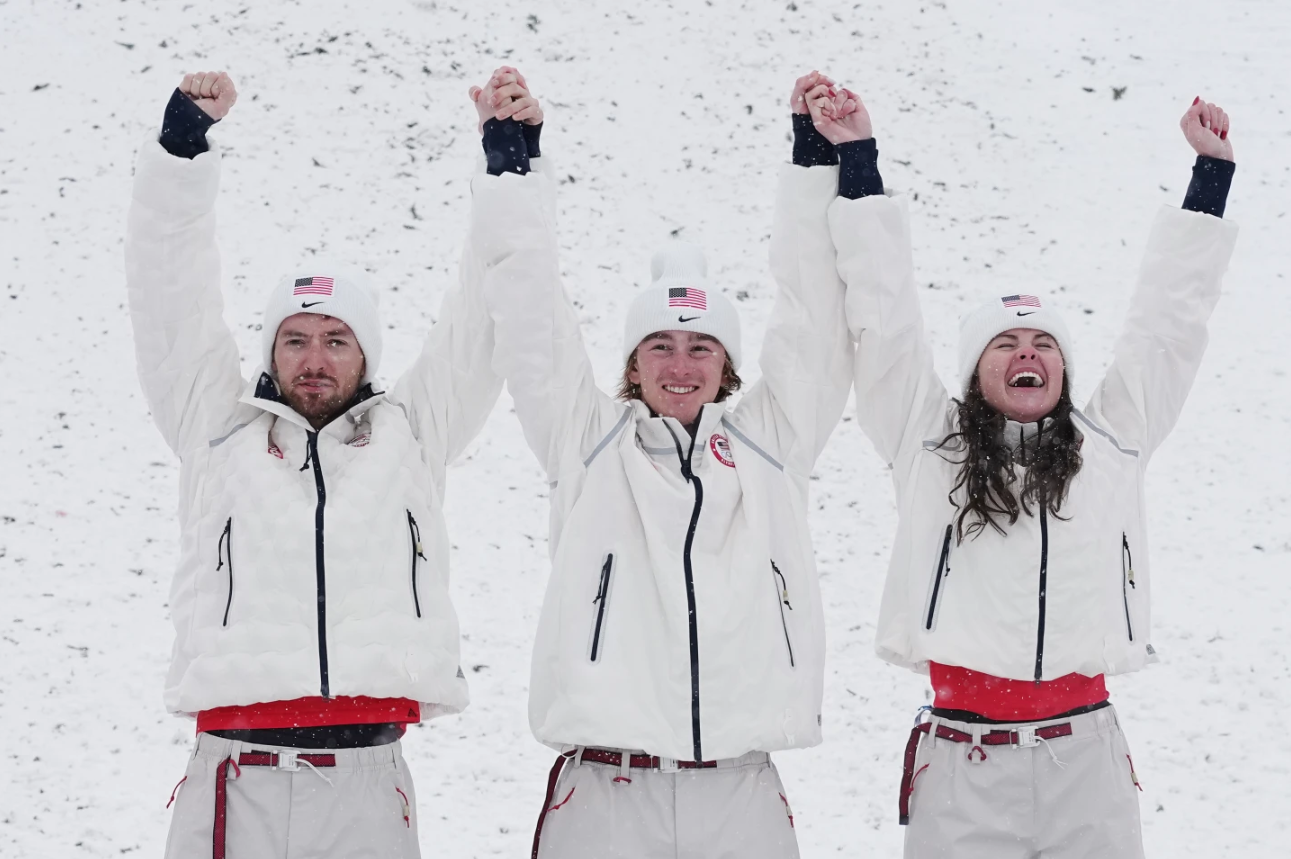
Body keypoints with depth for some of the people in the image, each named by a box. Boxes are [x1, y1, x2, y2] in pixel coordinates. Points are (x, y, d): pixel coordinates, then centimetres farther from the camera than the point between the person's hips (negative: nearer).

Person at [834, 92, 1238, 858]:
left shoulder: (1113, 441, 13)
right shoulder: (931, 440, 9)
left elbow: (1168, 321, 18)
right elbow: (886, 316, 9)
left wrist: (1212, 173, 21)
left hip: (1087, 758, 2)